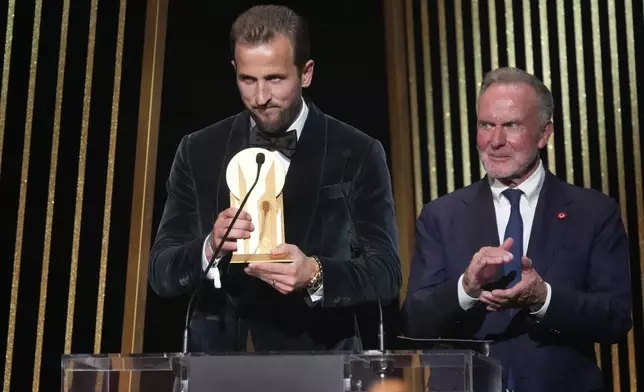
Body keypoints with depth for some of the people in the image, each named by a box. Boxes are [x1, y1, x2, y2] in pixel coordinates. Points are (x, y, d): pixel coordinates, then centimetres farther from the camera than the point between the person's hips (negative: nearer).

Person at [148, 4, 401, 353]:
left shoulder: (358, 155, -2)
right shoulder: (198, 152, 3)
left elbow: (386, 273, -5)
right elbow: (161, 273, 2)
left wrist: (316, 275, -23)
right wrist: (210, 248, -18)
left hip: (316, 368, -1)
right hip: (220, 350, 2)